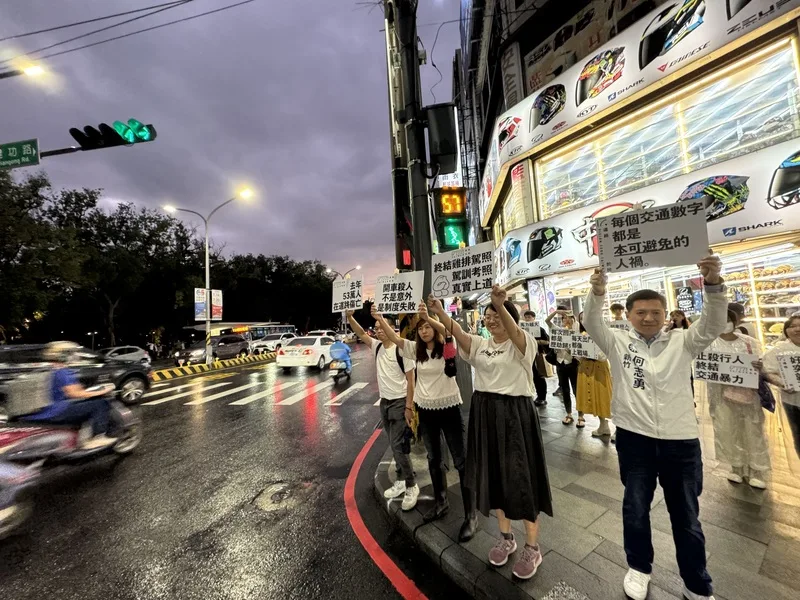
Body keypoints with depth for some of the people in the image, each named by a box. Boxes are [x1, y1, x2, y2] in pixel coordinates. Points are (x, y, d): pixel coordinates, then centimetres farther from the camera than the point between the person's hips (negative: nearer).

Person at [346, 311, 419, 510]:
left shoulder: (401, 350, -17)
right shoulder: (377, 347, 2)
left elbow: (410, 380, -15)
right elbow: (361, 334, -2)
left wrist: (408, 407, -17)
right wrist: (349, 316, -18)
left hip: (400, 403, -7)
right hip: (384, 402, 7)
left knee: (398, 446, -4)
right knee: (394, 446, 17)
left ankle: (411, 486, 14)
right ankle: (401, 481, 33)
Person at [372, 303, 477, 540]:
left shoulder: (447, 347, -11)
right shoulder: (415, 349, 1)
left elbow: (446, 330, -33)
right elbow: (394, 337, -10)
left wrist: (429, 317, -52)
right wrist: (380, 319, -25)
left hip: (449, 408, -4)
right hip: (425, 409, 5)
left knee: (461, 461, 5)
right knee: (434, 459, 20)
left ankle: (470, 515, 20)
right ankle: (441, 502, 40)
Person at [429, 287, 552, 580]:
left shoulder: (522, 344, -8)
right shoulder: (480, 345, 6)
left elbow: (513, 330, -32)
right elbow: (458, 332, -13)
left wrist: (501, 305, -51)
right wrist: (440, 314, -30)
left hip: (515, 413, -5)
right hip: (485, 413, 5)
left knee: (521, 476, 4)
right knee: (494, 475, 16)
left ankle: (532, 547, 27)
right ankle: (506, 537, 37)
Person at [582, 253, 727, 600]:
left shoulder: (682, 342, 3)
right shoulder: (618, 342, -1)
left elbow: (713, 325, -12)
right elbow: (592, 324, -16)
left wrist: (714, 286, -27)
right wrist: (597, 292, -34)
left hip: (680, 439, 1)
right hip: (634, 437, 0)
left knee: (686, 515, 17)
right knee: (635, 507, 16)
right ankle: (639, 567, 39)